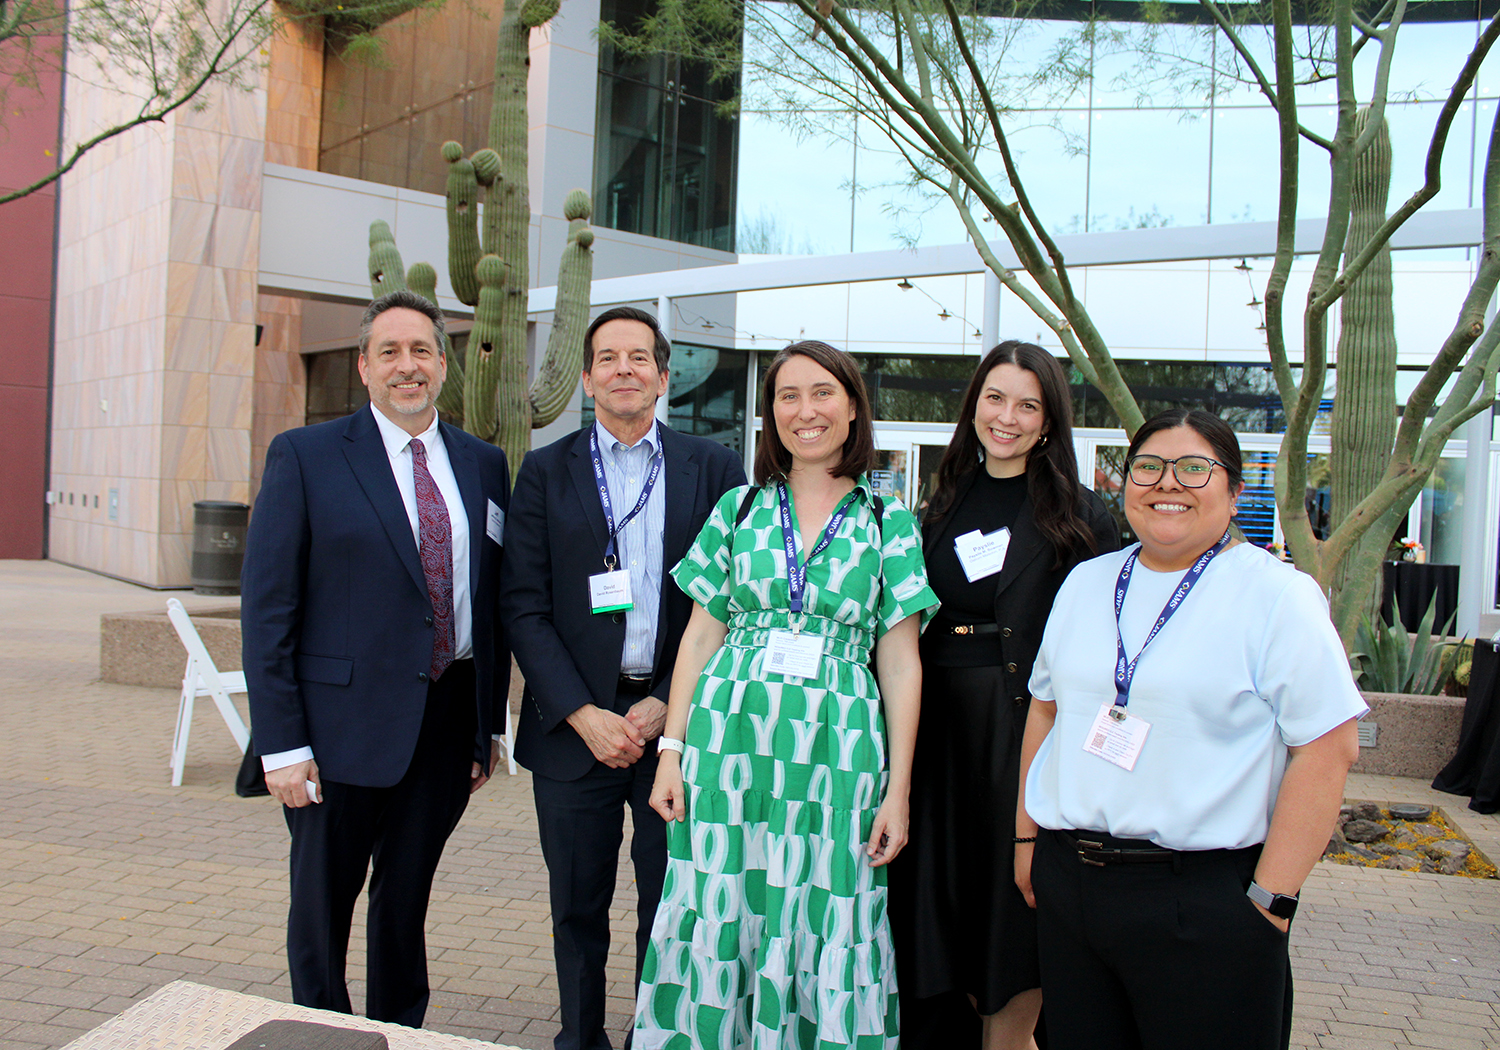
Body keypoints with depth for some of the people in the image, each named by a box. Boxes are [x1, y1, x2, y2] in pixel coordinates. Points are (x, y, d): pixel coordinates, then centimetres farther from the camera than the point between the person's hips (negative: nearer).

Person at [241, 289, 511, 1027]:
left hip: (449, 719, 3)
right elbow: (266, 607, -7)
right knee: (322, 907, 11)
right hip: (344, 725, -3)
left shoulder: (484, 465, 8)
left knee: (407, 900, 16)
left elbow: (496, 600, 11)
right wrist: (281, 745, -12)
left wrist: (489, 724, 7)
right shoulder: (304, 457, -3)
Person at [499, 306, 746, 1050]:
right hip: (574, 722, 1)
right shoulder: (545, 472, 5)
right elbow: (522, 606, 0)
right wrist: (584, 714, -10)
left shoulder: (715, 469, 4)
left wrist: (668, 705, -8)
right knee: (578, 909, 12)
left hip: (676, 721, 0)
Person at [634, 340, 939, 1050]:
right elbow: (700, 636, 8)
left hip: (837, 752, -1)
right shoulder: (738, 508, 7)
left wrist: (898, 792, -2)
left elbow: (901, 664, 2)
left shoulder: (890, 524, 3)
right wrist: (673, 750, 1)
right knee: (718, 923, 7)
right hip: (729, 739, 1)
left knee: (823, 930, 5)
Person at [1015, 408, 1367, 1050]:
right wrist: (1027, 835, 12)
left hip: (1204, 897, -5)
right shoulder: (1085, 583, 11)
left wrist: (1270, 901, -14)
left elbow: (1329, 750, -11)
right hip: (1066, 882, 5)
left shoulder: (1278, 595, -6)